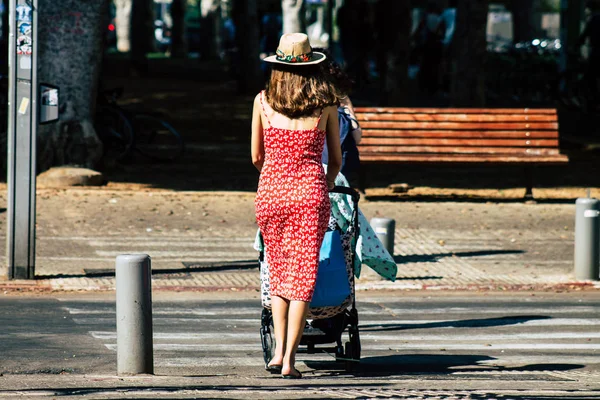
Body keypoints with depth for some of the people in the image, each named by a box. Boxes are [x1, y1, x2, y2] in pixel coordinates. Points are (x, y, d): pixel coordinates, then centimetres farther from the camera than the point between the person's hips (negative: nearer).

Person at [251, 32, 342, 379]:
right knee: (303, 275, 1)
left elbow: (256, 157, 11)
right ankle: (289, 359, -5)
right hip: (310, 193, -1)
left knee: (278, 271, 17)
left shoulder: (263, 102, 3)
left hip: (270, 192, 1)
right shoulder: (325, 104, 2)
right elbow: (336, 159, 10)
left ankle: (279, 350, 9)